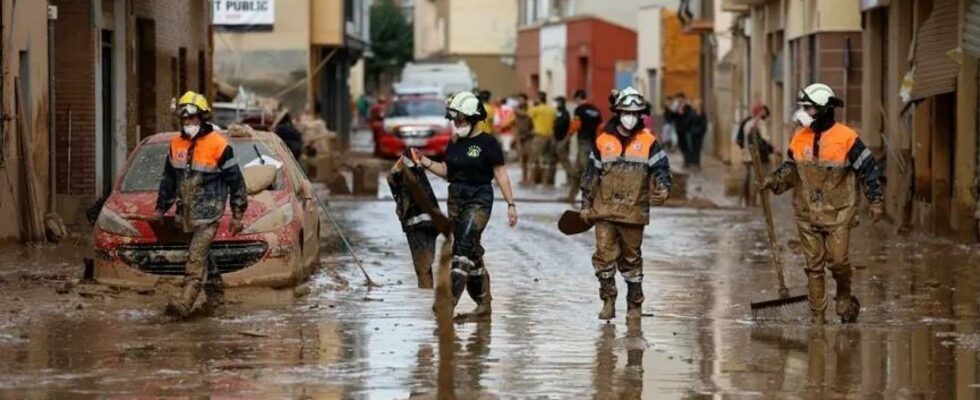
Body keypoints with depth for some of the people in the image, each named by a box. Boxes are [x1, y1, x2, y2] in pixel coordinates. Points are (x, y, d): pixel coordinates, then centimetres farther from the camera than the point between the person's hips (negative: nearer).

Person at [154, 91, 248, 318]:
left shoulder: (218, 145, -10)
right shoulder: (176, 144, 8)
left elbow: (236, 181, -4)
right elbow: (168, 179, 20)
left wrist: (237, 215, -4)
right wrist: (161, 208, 21)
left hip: (208, 213, -6)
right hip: (186, 212, 6)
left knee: (196, 257, -14)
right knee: (201, 255, 14)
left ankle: (184, 302, -22)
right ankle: (215, 294, 30)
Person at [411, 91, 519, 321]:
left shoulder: (487, 144, -8)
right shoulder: (455, 143, 11)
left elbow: (501, 174, -7)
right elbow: (447, 171, 16)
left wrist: (511, 204, -9)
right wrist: (425, 162, 1)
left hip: (479, 200, -7)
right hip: (456, 198, 7)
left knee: (463, 248, -18)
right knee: (472, 251, 10)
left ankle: (450, 300, -25)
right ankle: (483, 306, 17)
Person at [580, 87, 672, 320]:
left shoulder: (648, 142, 2)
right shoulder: (603, 141, 6)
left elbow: (660, 167, -3)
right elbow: (591, 174, 11)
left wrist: (663, 188, -24)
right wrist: (586, 204, 11)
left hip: (634, 212, -1)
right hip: (604, 209, 1)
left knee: (631, 258, 8)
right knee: (604, 254, -9)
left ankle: (635, 305, 19)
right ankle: (608, 301, 1)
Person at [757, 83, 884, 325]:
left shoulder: (845, 138, -10)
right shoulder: (800, 138, 4)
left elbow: (868, 168, -5)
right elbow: (791, 169, 14)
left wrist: (876, 201, -7)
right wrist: (774, 180, -5)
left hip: (837, 213, -4)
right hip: (807, 213, 4)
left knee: (837, 261, -8)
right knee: (813, 266, 5)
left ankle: (845, 298, 22)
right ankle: (817, 318, 9)